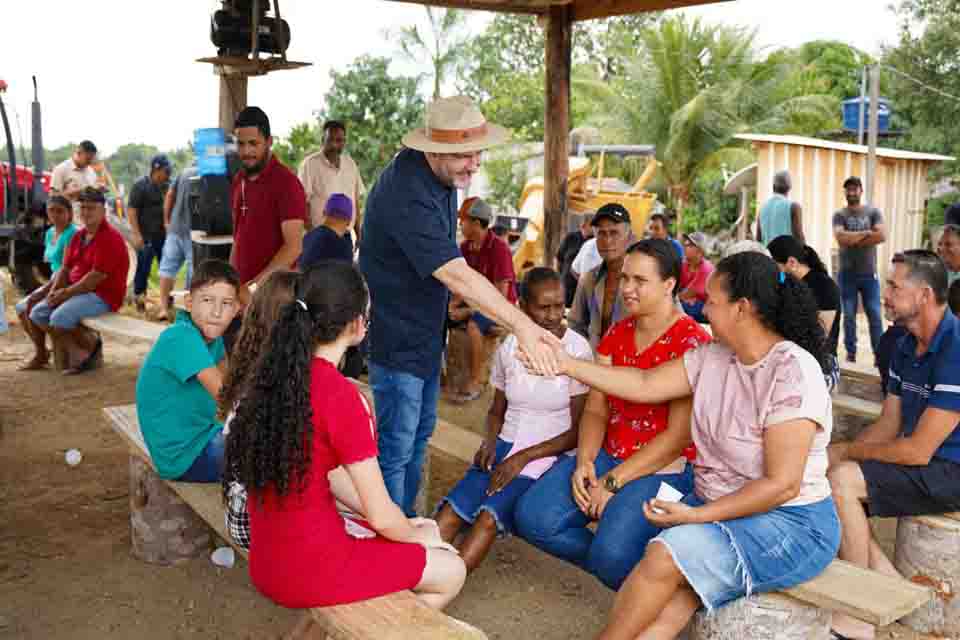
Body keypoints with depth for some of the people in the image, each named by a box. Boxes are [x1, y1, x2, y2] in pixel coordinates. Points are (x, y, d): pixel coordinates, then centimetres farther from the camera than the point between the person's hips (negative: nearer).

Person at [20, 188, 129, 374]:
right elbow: (65, 268, 15)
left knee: (59, 317, -27)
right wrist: (54, 290, -4)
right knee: (37, 313, 0)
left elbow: (96, 277, -23)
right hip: (77, 291, 10)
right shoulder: (78, 236, 13)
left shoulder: (110, 238, -17)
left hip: (103, 295, -10)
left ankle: (92, 343, -1)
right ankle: (77, 353, -3)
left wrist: (66, 293, -18)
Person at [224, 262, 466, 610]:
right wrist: (417, 535, 6)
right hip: (310, 571, -8)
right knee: (452, 571, 12)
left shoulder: (273, 374, 0)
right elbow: (382, 517, -16)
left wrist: (406, 526, 12)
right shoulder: (341, 396, -24)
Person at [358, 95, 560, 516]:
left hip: (426, 330, 10)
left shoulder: (441, 173, 0)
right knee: (396, 449, -2)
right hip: (397, 335, -10)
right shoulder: (406, 196, -31)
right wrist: (522, 326, -39)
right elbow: (457, 275, -36)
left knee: (419, 434, 20)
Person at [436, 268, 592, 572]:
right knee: (450, 510, -23)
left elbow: (579, 430, -6)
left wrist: (524, 457, -14)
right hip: (504, 447, 4)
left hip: (547, 455, -4)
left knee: (489, 517, -29)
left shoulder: (577, 350, -7)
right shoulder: (509, 347, 5)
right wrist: (490, 442, -4)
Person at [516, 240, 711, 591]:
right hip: (608, 455, 7)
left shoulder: (691, 342, -12)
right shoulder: (617, 334, 11)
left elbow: (679, 436, -17)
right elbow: (596, 409, 9)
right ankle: (612, 563, 9)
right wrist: (584, 462, -10)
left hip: (665, 468, -7)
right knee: (533, 518, -12)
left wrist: (613, 482, -17)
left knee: (611, 555, -29)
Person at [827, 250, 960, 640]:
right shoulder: (907, 346, 7)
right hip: (927, 466, 9)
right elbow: (887, 426, 10)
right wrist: (841, 453, -7)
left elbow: (917, 450, -24)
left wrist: (846, 451, -12)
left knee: (842, 480, -23)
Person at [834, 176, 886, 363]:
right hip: (847, 274, 0)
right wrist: (866, 233, -11)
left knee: (875, 315, 0)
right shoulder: (839, 215, 2)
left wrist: (853, 240, -11)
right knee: (849, 316, 5)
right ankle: (851, 353, 13)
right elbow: (841, 238, -16)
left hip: (869, 274, 0)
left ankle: (879, 353, 7)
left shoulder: (873, 212, 5)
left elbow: (882, 236, -10)